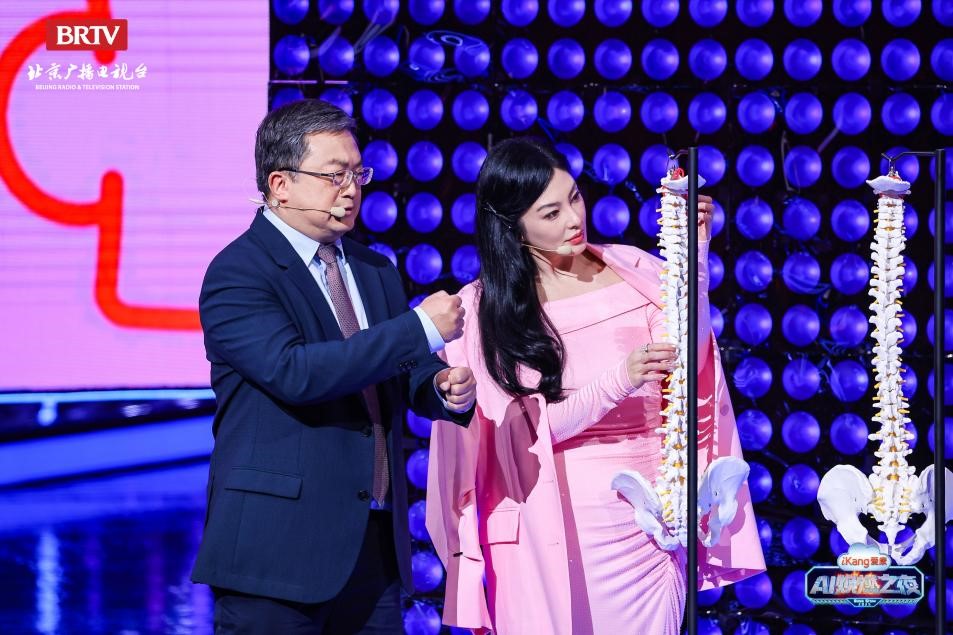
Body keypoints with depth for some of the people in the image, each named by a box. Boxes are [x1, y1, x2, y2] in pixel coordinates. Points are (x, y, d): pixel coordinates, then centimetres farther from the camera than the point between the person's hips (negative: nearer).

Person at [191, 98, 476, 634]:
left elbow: (403, 377, 18)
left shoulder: (376, 271, 16)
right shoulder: (237, 273, -9)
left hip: (376, 546, 7)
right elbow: (294, 372, -23)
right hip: (279, 547, -7)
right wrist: (421, 328, -20)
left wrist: (444, 389, -7)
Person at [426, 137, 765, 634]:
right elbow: (532, 427, -8)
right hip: (559, 523, -2)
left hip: (649, 514, 2)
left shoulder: (631, 269, 4)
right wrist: (618, 382, -22)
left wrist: (695, 254, -13)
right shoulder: (486, 309, -2)